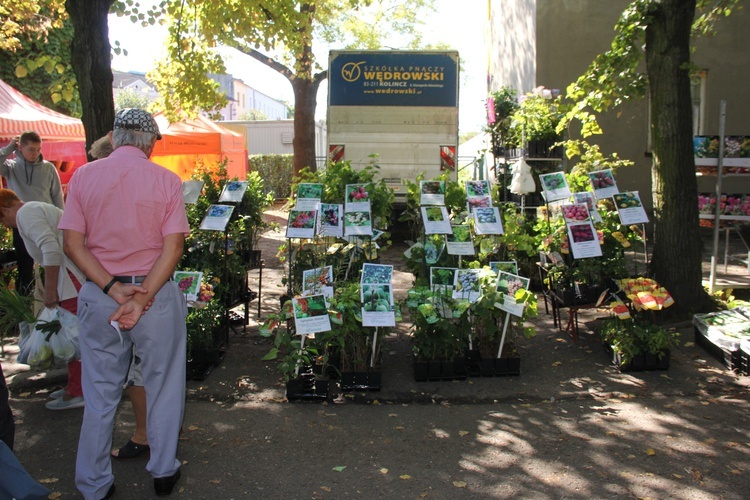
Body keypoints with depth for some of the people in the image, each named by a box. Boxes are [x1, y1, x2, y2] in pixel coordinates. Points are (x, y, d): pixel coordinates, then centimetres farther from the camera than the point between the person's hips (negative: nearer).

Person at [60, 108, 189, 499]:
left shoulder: (83, 176, 0)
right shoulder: (166, 180, -6)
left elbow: (72, 243, -6)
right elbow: (173, 247, -14)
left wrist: (112, 289, -12)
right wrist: (142, 298, -16)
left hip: (98, 295, 2)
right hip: (156, 293, -2)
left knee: (100, 393, 14)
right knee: (163, 387, 15)